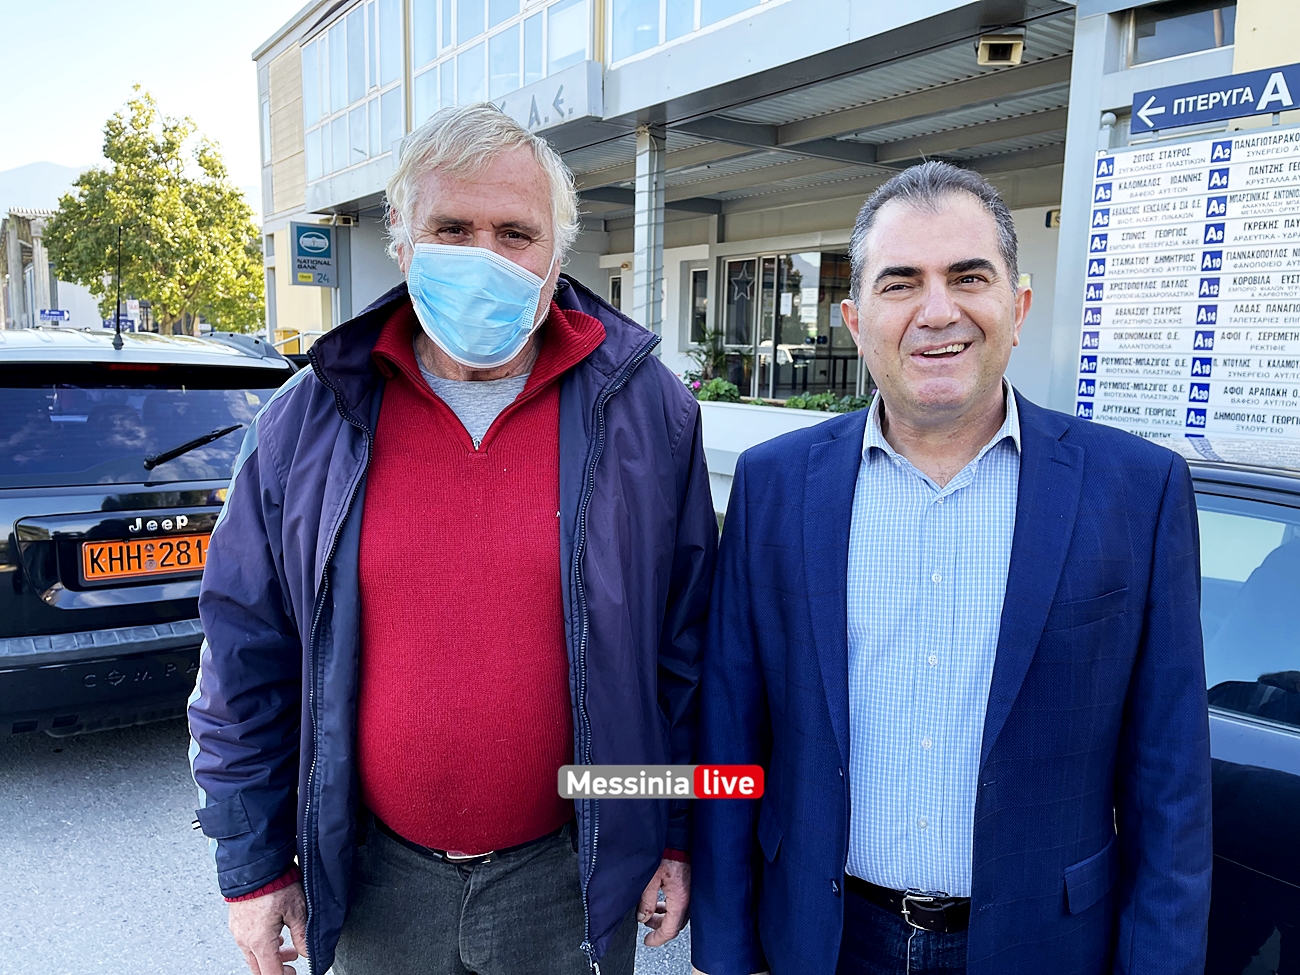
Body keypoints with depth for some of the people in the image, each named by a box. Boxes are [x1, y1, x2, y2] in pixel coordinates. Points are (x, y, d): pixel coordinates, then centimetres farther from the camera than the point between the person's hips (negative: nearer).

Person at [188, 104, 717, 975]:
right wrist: (254, 862, 4)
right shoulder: (311, 419, -6)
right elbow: (247, 657, 1)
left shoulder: (646, 410, -9)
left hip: (571, 878, -1)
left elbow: (688, 637, -3)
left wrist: (678, 833, 0)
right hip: (373, 882, 2)